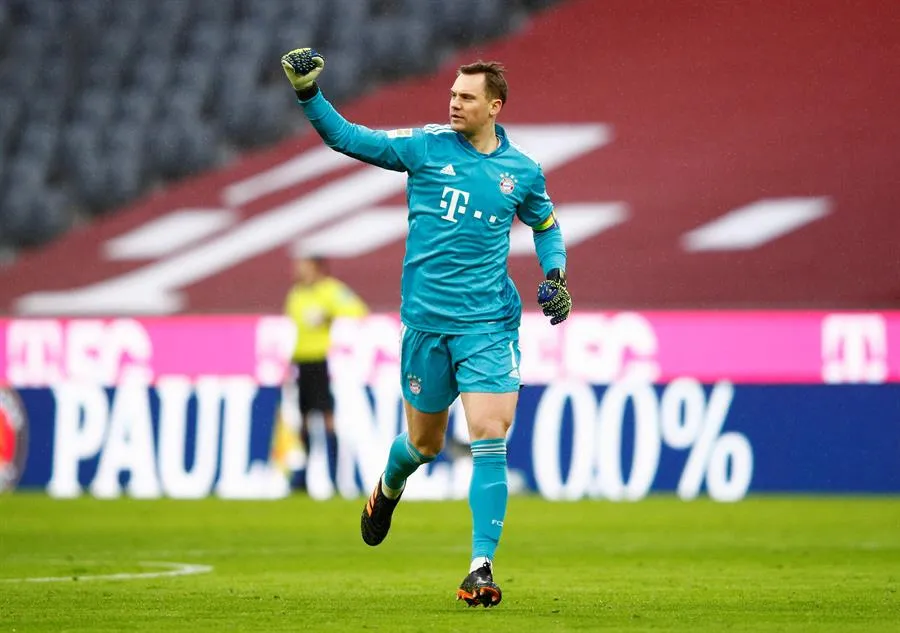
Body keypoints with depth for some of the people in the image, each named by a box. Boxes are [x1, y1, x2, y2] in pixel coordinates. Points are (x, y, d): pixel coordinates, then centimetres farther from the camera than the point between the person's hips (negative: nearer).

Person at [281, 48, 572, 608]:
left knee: (489, 440, -14)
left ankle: (482, 568, -13)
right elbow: (347, 138, -1)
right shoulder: (425, 146, 0)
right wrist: (309, 95, -15)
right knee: (425, 443, 12)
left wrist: (555, 275, 6)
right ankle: (388, 489, 49)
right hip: (427, 321, 0)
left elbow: (547, 225, 22)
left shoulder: (522, 171, 5)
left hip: (490, 324, 0)